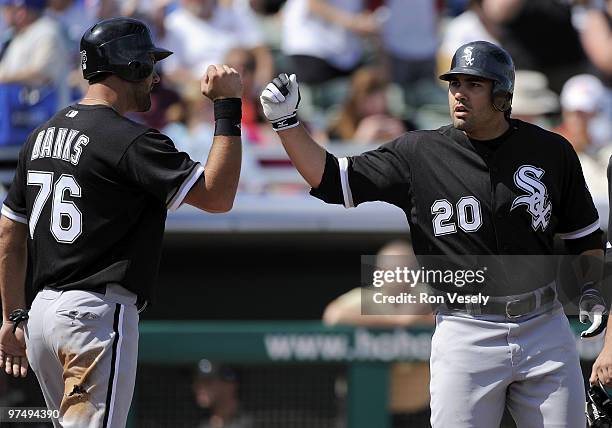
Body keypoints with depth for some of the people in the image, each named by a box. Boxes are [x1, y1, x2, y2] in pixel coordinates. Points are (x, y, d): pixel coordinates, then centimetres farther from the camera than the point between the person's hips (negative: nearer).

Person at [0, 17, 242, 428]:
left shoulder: (42, 135, 14)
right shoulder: (130, 140, -12)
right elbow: (217, 196, -15)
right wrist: (228, 108, -9)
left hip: (42, 313, 9)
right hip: (99, 315, -9)